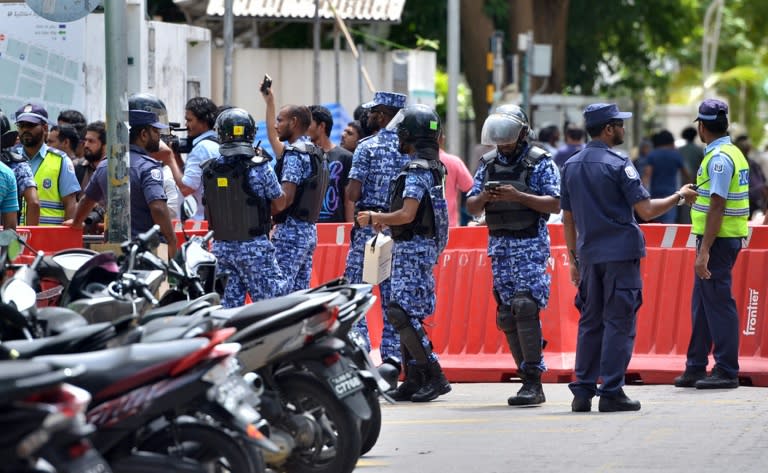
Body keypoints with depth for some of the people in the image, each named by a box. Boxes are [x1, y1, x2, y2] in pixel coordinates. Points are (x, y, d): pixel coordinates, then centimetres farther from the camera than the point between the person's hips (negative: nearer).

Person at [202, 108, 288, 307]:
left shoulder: (209, 170, 1)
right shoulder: (259, 167, -12)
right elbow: (280, 203, -2)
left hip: (220, 247, 5)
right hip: (254, 246, -5)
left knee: (228, 305, 8)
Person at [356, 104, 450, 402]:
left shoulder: (417, 171, -16)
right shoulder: (432, 168, 14)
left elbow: (407, 215, -22)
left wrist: (376, 217, -8)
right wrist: (386, 221, 19)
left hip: (413, 247, -10)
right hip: (421, 246, 10)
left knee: (401, 312, -13)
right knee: (408, 315, 11)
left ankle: (435, 377, -14)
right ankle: (414, 381, 13)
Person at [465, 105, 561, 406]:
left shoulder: (540, 162, -3)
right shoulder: (489, 164, 13)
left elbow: (554, 204, -10)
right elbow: (471, 207, 14)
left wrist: (519, 196, -21)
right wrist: (484, 198, -9)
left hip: (530, 244, -6)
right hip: (499, 245, 6)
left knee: (525, 306, -18)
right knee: (506, 315, 5)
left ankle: (533, 381, -17)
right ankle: (529, 379, 11)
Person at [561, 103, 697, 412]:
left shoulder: (570, 166, 9)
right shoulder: (617, 165, -11)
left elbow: (568, 219, 13)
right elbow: (646, 210, -13)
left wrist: (574, 259, 20)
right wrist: (679, 197, 1)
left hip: (589, 255, 6)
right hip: (620, 254, -6)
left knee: (590, 323, 11)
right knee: (618, 323, -3)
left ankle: (582, 392, 9)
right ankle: (611, 393, -5)